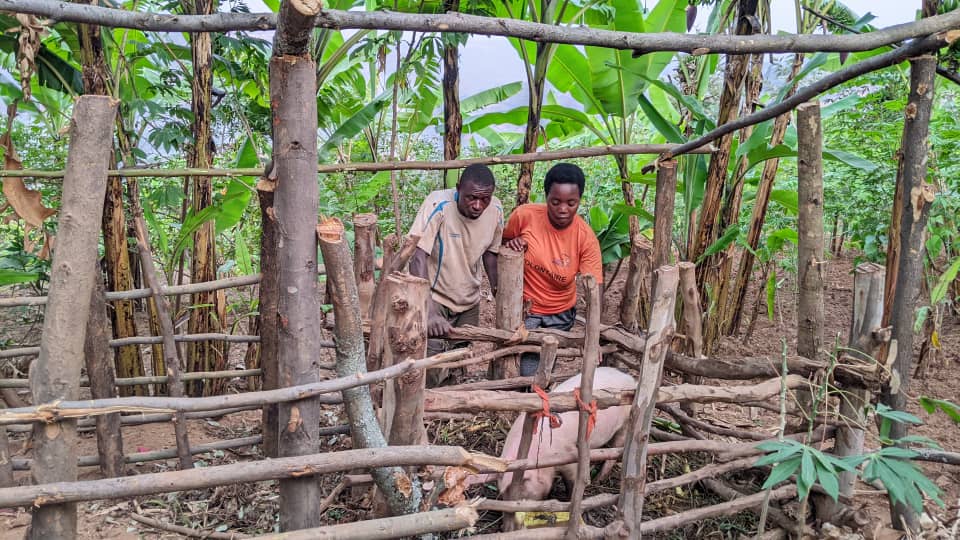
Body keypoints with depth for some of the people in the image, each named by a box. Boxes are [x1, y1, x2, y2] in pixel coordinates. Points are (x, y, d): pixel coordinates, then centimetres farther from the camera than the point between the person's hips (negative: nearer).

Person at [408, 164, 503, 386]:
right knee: (431, 369, -16)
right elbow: (417, 258, -30)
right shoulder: (438, 205, -26)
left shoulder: (496, 210, -11)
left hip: (470, 302, 5)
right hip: (435, 299, -4)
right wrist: (429, 312, -38)